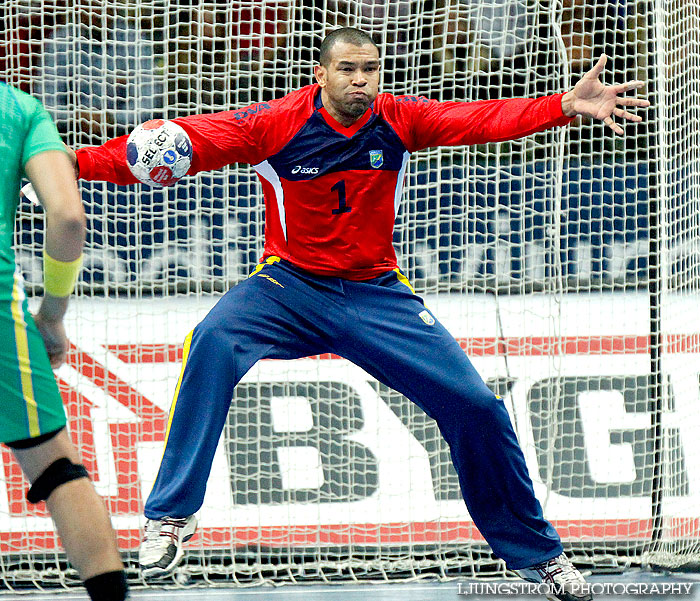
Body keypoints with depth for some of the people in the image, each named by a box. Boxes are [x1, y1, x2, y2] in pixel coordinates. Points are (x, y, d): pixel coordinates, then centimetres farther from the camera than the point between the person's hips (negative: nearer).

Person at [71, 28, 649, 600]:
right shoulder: (276, 123, -13)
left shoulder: (398, 120, -7)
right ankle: (172, 517, -23)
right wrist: (79, 162, -32)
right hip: (290, 287, -2)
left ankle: (536, 554, 17)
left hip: (377, 295, 2)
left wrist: (567, 105, -36)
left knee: (475, 405, -5)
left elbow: (483, 120, -19)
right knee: (212, 344, -32)